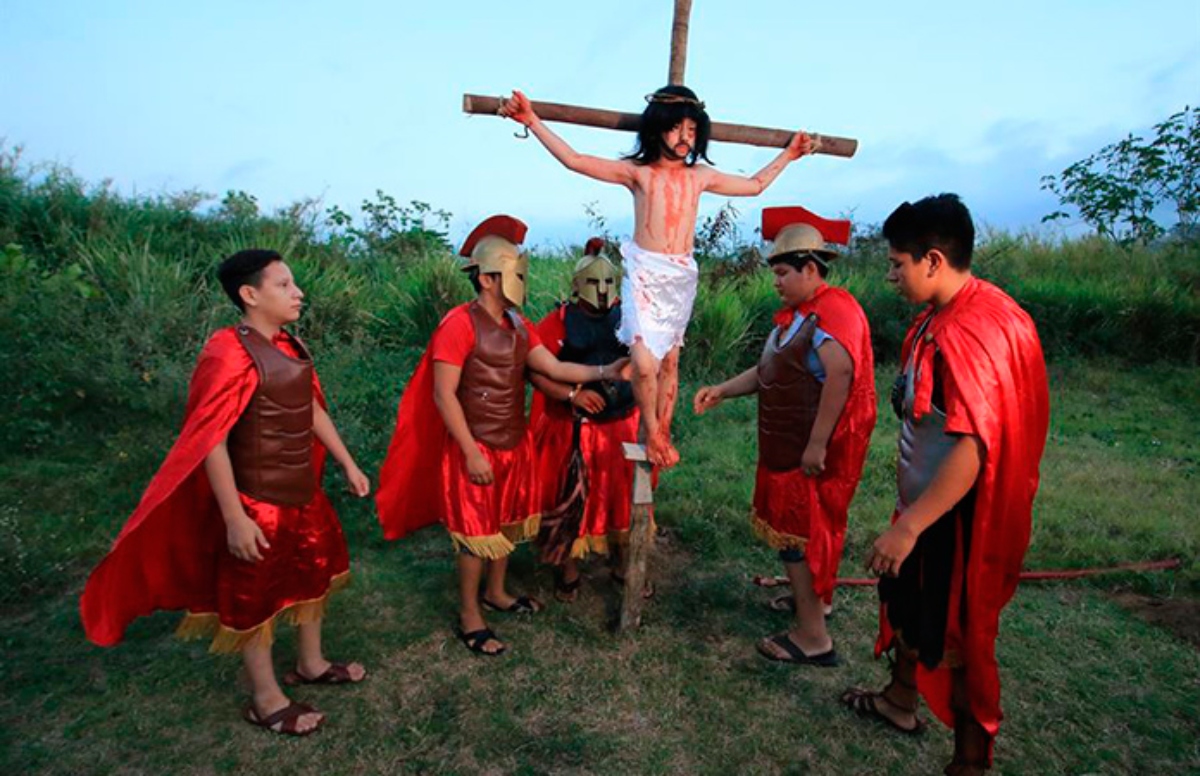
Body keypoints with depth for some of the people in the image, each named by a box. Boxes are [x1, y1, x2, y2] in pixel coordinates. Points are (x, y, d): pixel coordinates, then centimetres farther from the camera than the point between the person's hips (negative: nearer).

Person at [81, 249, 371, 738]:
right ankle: (266, 702, 29)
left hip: (302, 493, 9)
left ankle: (311, 665, 44)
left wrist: (347, 464, 13)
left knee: (313, 574, 22)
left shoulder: (291, 345, 4)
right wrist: (235, 518, -23)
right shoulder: (229, 353, -22)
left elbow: (312, 409, 12)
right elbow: (210, 440, -23)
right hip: (258, 503, -9)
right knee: (254, 597, 10)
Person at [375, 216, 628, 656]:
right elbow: (444, 394, -20)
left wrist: (601, 372, -16)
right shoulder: (460, 324, -18)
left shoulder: (518, 325, 7)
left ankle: (496, 593, 40)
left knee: (507, 523, 20)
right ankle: (469, 618, 22)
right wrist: (471, 452, -21)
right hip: (477, 448, -8)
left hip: (515, 443, 8)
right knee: (476, 532, 4)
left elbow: (553, 367, -2)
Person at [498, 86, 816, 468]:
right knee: (644, 363, -15)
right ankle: (650, 433, 10)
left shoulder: (700, 176, 11)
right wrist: (533, 121, -12)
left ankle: (663, 433, 27)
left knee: (670, 360, 11)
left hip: (682, 276, 4)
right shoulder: (637, 172, -1)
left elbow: (754, 185, 26)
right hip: (644, 273, -4)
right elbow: (574, 160, -7)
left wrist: (788, 154, 29)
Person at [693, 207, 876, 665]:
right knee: (796, 527, 20)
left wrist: (817, 446, -31)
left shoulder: (834, 309, -19)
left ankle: (813, 638, 11)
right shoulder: (795, 314, 13)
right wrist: (723, 390, 5)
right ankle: (812, 597, 40)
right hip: (788, 447, 9)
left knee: (798, 533, -2)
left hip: (815, 450, -9)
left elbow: (840, 375, -31)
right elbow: (769, 371, 17)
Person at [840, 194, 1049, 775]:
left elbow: (973, 446, -33)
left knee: (955, 635, 7)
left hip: (958, 513, -10)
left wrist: (908, 526, -29)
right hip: (929, 498, 10)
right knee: (909, 601, 25)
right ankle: (899, 701, 47)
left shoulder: (967, 333, -28)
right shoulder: (946, 315, 4)